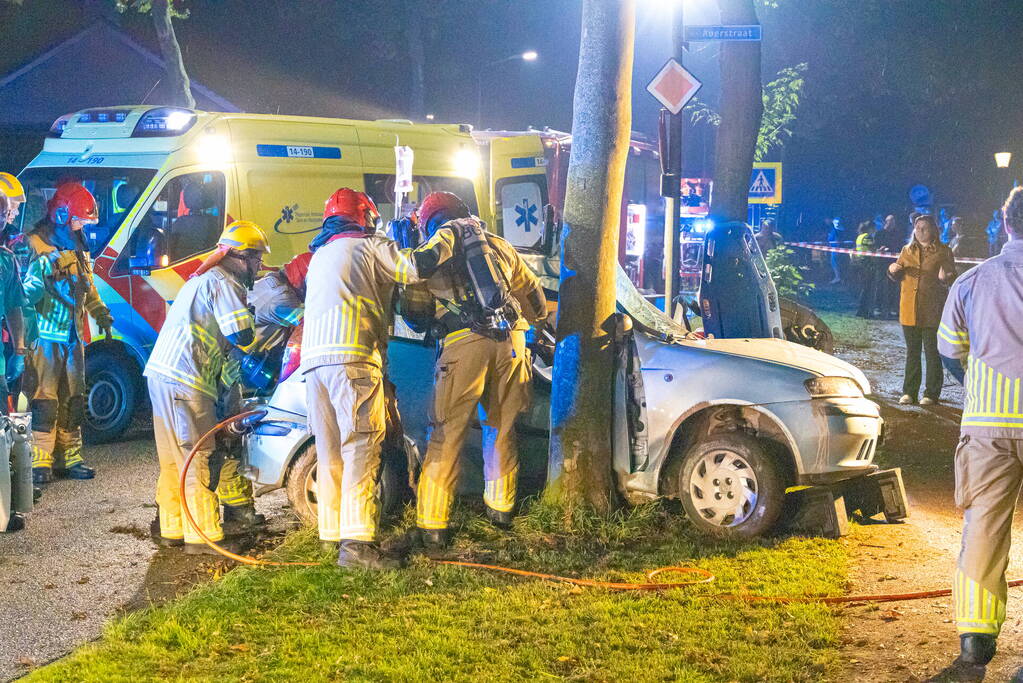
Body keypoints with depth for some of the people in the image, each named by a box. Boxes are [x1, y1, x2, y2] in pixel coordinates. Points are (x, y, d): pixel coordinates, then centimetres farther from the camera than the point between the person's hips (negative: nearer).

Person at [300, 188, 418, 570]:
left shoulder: (319, 257, 30)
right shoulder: (369, 246, 8)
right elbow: (414, 269, -1)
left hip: (313, 358, 7)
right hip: (353, 356, -7)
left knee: (329, 451, 13)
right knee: (361, 448, -12)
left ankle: (331, 532, 15)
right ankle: (357, 542, -21)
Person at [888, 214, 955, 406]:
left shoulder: (943, 251, 0)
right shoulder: (907, 250, 13)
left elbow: (952, 275, -5)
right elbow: (898, 276, 16)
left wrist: (945, 277, -28)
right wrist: (893, 270, -8)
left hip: (932, 310, -4)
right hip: (909, 309, 4)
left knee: (932, 352, -2)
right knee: (912, 352, 10)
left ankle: (931, 394, 4)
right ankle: (909, 392, 15)